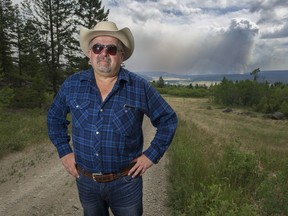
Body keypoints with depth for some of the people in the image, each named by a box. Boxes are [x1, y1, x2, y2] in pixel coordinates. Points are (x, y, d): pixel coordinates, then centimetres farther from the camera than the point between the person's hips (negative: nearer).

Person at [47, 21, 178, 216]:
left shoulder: (140, 87, -12)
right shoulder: (72, 85, -5)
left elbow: (168, 120, -3)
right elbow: (54, 117, 11)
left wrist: (152, 155, -7)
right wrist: (64, 150, 3)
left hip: (126, 182, -2)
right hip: (85, 181, 3)